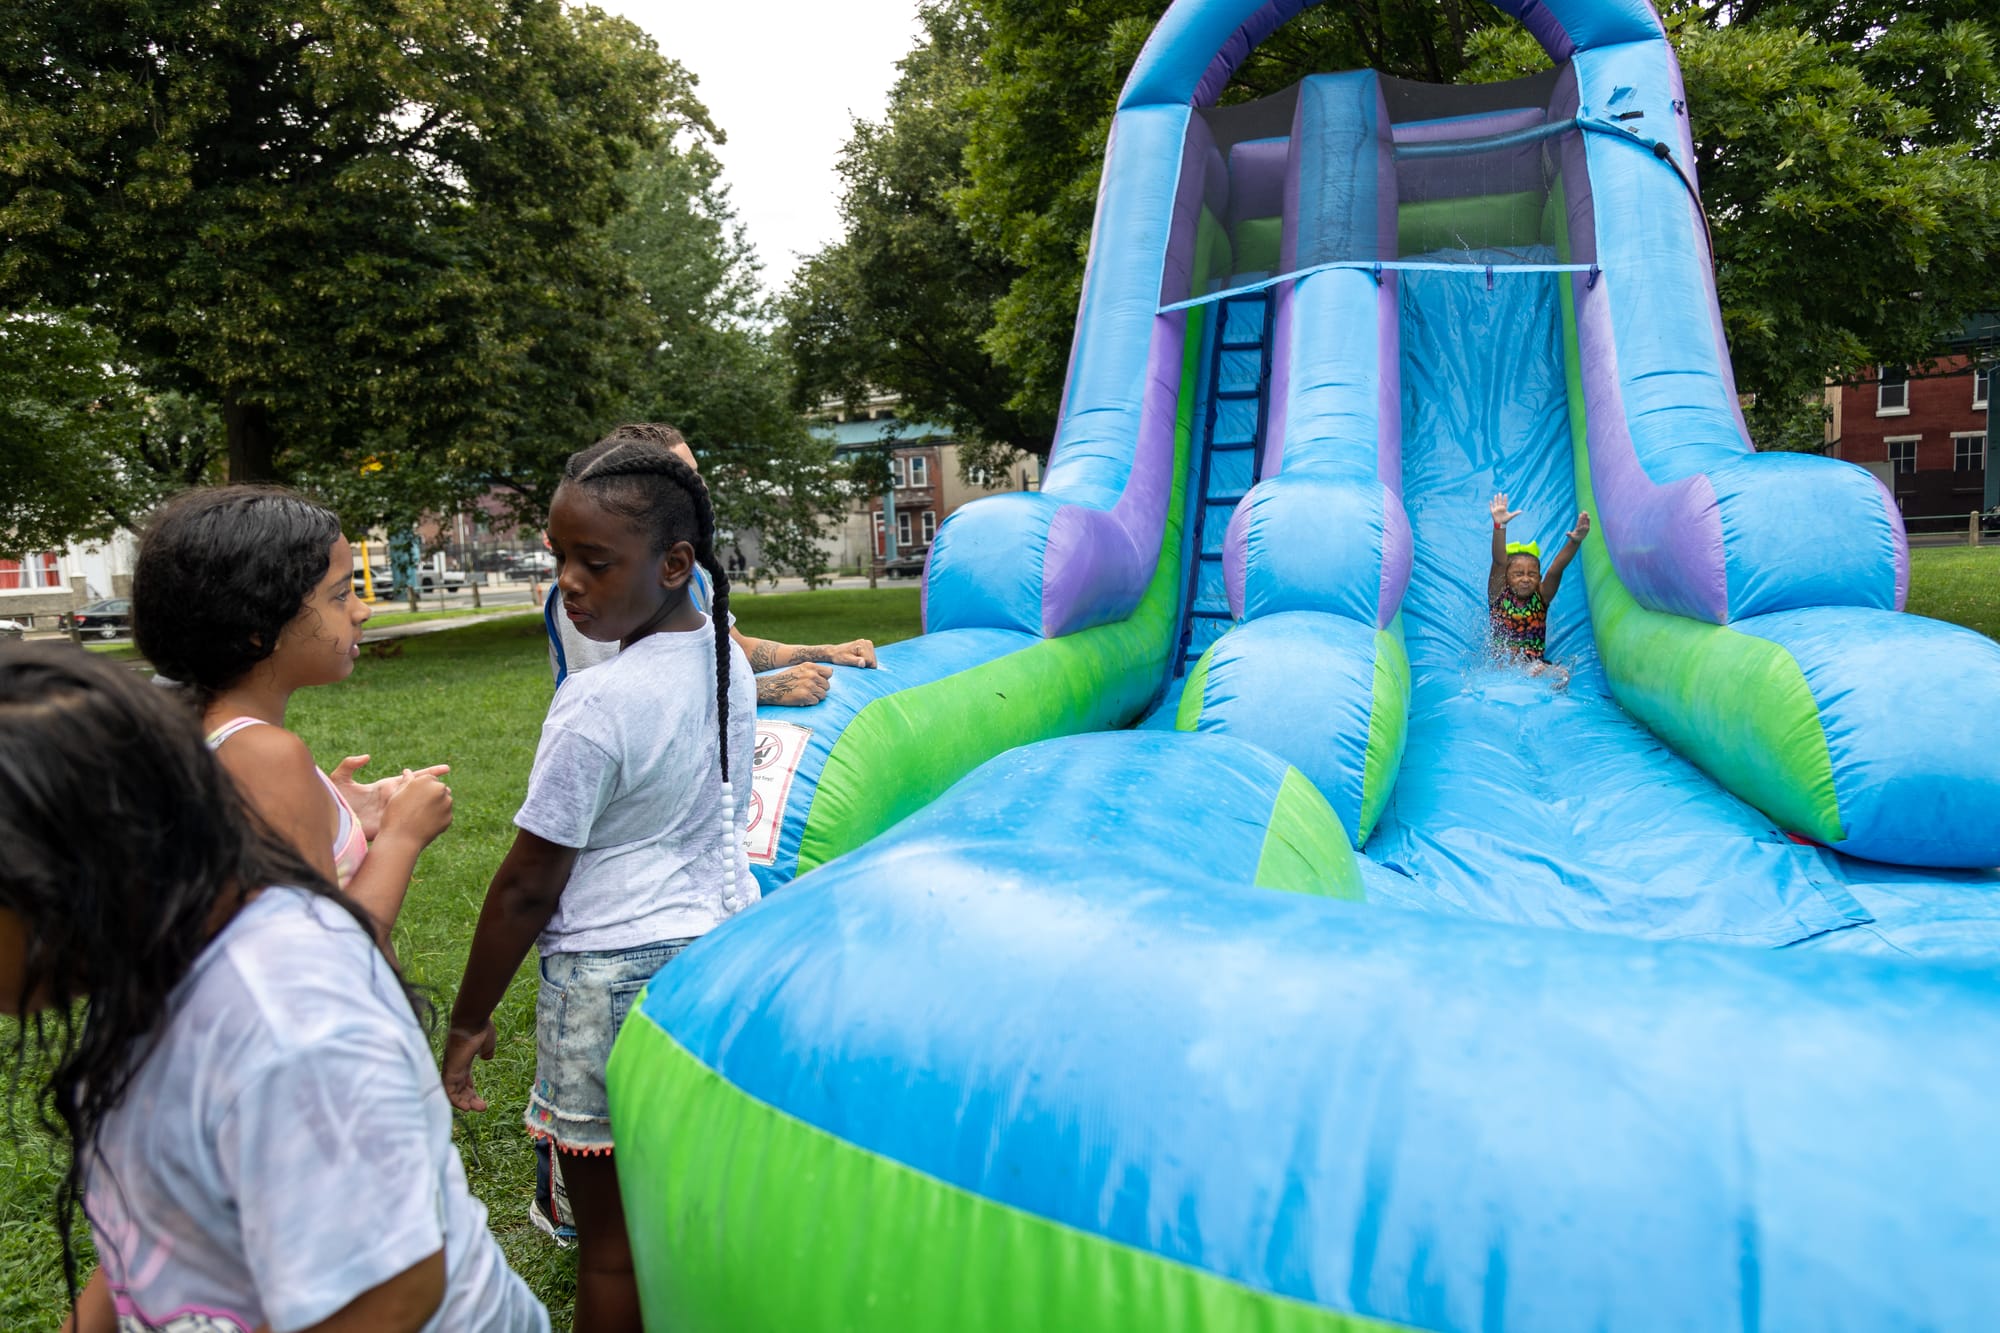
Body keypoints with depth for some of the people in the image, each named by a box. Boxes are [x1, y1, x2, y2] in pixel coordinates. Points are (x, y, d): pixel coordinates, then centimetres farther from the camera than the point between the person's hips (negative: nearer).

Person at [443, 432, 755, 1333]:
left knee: (610, 1243, 10)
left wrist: (467, 1023, -2)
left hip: (613, 978, -7)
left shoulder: (597, 704, -21)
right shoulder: (728, 662, 0)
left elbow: (528, 889, -14)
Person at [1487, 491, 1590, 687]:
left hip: (1537, 664, 2)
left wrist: (1575, 541, -27)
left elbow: (1556, 569, -10)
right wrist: (1500, 526, -28)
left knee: (1562, 675, -26)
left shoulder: (1541, 598, 5)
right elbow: (1499, 563, -14)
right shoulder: (1499, 596, 0)